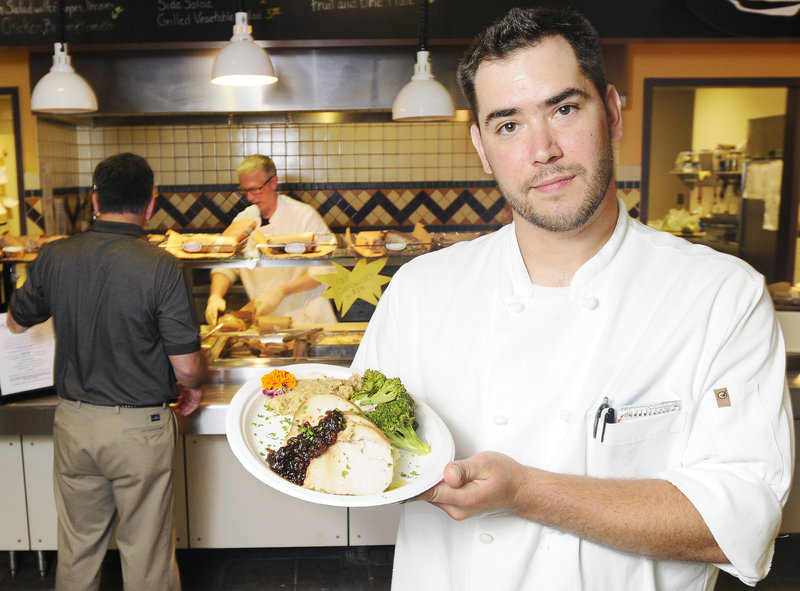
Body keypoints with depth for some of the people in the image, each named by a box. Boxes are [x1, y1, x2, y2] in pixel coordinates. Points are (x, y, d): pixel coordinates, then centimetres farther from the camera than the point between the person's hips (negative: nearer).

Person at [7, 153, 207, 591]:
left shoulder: (53, 257, -5)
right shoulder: (162, 268, -18)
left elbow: (17, 322, 13)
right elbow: (187, 366, -16)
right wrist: (191, 387, 6)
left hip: (72, 423, 4)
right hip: (139, 427, -4)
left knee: (76, 548, 22)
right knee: (145, 554, 13)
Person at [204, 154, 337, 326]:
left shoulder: (305, 215, -5)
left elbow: (325, 269, -8)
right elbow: (226, 266, 15)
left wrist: (281, 292, -17)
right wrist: (215, 296, -5)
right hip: (265, 322, 4)